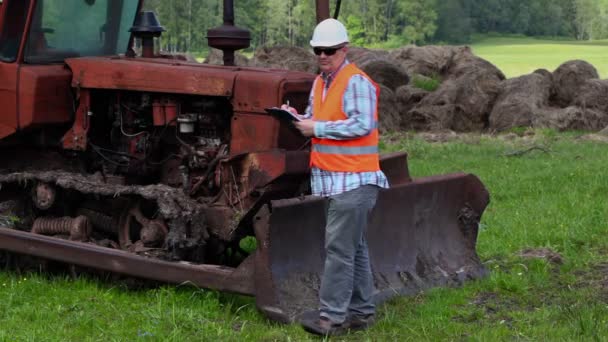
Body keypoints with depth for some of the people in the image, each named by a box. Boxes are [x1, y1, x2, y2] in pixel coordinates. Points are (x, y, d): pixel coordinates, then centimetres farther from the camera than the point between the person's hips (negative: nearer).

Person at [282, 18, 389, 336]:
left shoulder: (357, 82, -12)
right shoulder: (320, 82, 16)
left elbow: (362, 125, -21)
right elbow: (315, 119, 24)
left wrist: (317, 128, -18)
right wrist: (298, 118, 2)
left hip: (354, 180, -9)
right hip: (333, 179, 9)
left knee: (339, 249, -10)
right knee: (353, 248, 14)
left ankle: (332, 317, -7)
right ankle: (361, 311, 21)